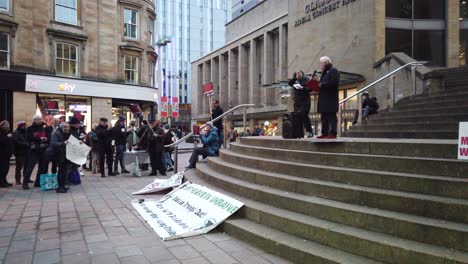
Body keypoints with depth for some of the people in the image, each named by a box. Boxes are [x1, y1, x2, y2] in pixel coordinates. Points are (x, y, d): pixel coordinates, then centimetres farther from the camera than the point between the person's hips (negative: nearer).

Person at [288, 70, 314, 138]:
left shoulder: (306, 80, 5)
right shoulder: (295, 81, 18)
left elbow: (310, 88, -7)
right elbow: (289, 83, 1)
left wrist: (303, 88, -21)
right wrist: (295, 77, -4)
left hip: (305, 101, -5)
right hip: (297, 102, 5)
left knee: (304, 115, -17)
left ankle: (310, 131, -12)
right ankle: (299, 132, 8)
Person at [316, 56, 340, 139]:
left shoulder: (333, 71, -5)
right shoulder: (324, 72, 23)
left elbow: (334, 82, -19)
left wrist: (322, 84, -18)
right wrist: (318, 84, 3)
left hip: (331, 99, -9)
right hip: (324, 99, 9)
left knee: (331, 116, -9)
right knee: (324, 117, 9)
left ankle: (333, 133, -8)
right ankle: (324, 133, 13)